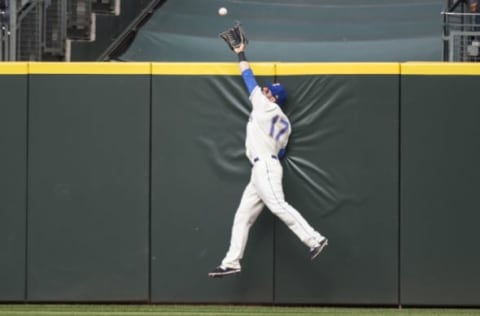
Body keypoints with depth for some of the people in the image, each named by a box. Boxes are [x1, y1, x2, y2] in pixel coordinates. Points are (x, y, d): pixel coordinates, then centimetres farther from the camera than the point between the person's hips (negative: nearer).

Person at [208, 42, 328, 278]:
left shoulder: (266, 106, 2)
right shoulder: (284, 124, 23)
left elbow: (249, 79, 10)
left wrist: (241, 54, 20)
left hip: (265, 167, -10)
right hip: (261, 170, 10)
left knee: (278, 206, -23)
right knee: (242, 216, 8)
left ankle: (315, 240, -32)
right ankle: (231, 263, 7)